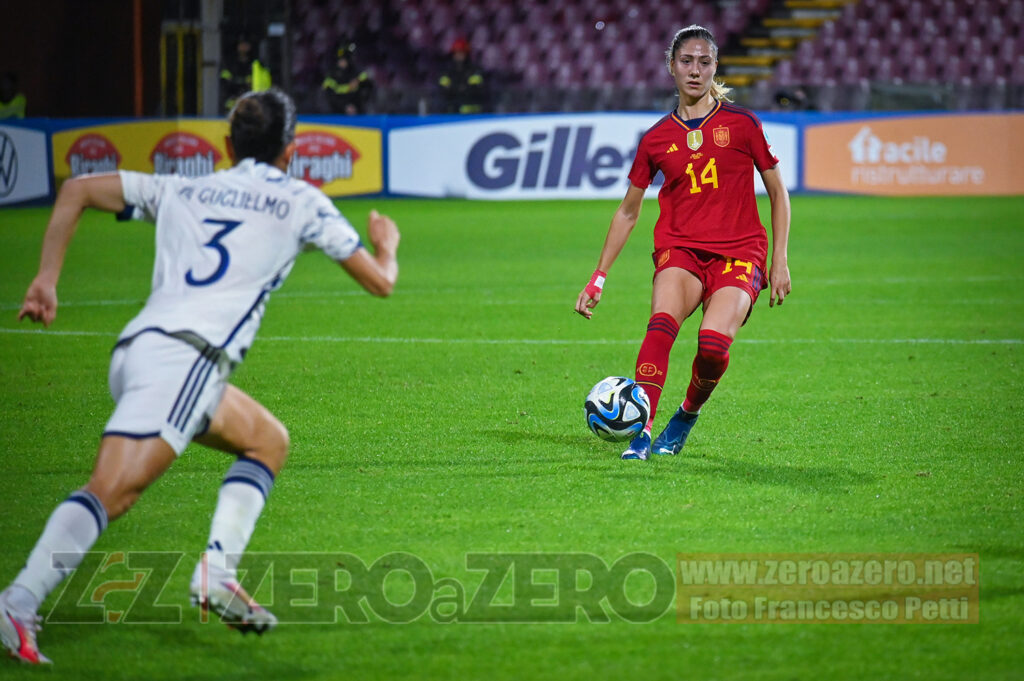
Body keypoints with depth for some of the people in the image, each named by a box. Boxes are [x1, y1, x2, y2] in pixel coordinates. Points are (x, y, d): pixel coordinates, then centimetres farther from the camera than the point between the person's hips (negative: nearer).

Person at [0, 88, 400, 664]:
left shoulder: (179, 190, 26)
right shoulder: (300, 201, 14)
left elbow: (77, 190, 22)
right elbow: (380, 281, 19)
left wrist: (47, 278, 21)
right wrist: (387, 245, 42)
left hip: (135, 351, 7)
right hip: (186, 357, -7)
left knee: (269, 440, 22)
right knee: (113, 491, -18)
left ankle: (218, 572, 5)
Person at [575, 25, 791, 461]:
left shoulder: (741, 124, 4)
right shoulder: (656, 139, 10)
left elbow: (777, 192, 11)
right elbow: (628, 211, 19)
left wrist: (779, 261, 4)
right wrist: (599, 277, 15)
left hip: (738, 253, -2)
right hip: (680, 248, 2)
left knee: (714, 341, -27)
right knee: (662, 322, -31)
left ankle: (688, 416, 3)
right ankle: (641, 430, -33)